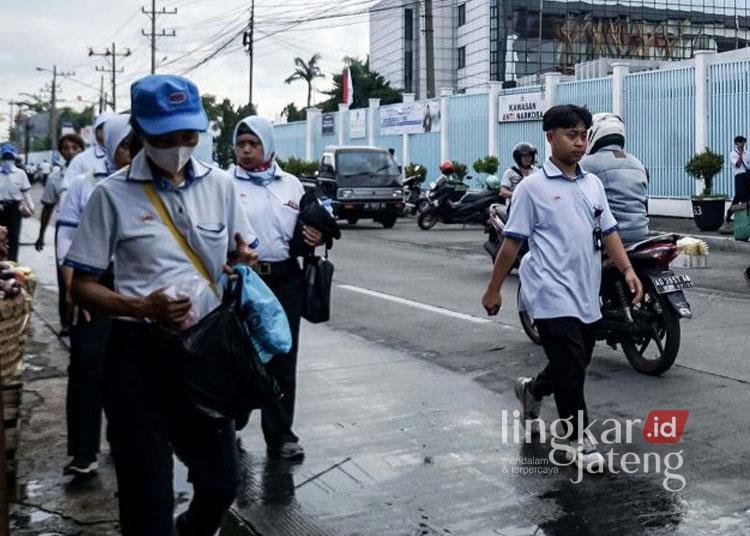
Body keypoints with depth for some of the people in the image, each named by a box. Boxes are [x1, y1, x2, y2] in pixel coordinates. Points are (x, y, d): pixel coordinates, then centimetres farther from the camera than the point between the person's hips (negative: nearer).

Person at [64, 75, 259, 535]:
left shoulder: (220, 185, 4)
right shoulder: (114, 194, -6)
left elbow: (241, 258, 14)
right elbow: (82, 287, -4)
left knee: (222, 480, 14)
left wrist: (242, 261, -11)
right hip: (140, 353, -3)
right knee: (147, 495, 5)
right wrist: (142, 307, -22)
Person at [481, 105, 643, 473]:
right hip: (553, 295, -7)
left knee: (576, 366, 16)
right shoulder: (533, 187, -5)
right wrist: (493, 290, -3)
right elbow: (512, 242, -4)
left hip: (587, 294, 7)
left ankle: (531, 391, 43)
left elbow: (608, 232, 14)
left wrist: (627, 270, 0)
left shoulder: (593, 184, 12)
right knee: (571, 368, -8)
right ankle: (578, 439, 5)